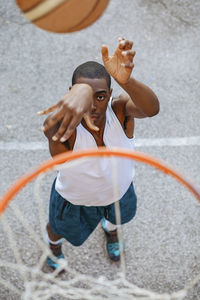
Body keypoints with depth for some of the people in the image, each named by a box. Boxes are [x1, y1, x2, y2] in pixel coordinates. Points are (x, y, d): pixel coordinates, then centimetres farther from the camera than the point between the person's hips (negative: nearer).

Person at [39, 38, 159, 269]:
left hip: (119, 190, 3)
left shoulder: (120, 109, -36)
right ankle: (53, 243, 70)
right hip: (74, 200, -2)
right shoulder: (64, 128, -43)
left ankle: (110, 228, 76)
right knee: (59, 229, 30)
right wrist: (80, 92, -93)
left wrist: (126, 81, -82)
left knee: (117, 217, 37)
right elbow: (51, 128, -69)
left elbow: (152, 109, -58)